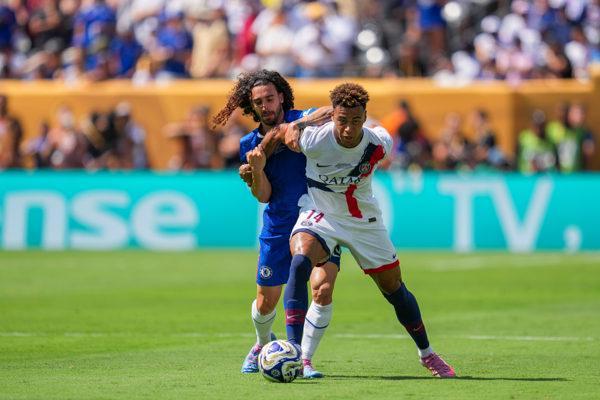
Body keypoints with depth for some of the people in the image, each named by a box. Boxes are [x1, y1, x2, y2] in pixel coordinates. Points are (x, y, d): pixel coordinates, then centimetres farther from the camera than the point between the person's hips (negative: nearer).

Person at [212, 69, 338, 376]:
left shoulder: (306, 121, -8)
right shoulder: (250, 144, 3)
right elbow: (264, 196, -1)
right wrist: (256, 172, -22)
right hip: (279, 227, 3)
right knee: (266, 301, 8)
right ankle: (263, 344, 40)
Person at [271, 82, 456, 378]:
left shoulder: (378, 145, -20)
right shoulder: (313, 140, -28)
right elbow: (285, 129, -8)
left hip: (363, 219, 3)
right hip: (320, 214, -3)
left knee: (394, 289, 10)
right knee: (299, 263, -34)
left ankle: (427, 354, 35)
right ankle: (300, 357, -28)